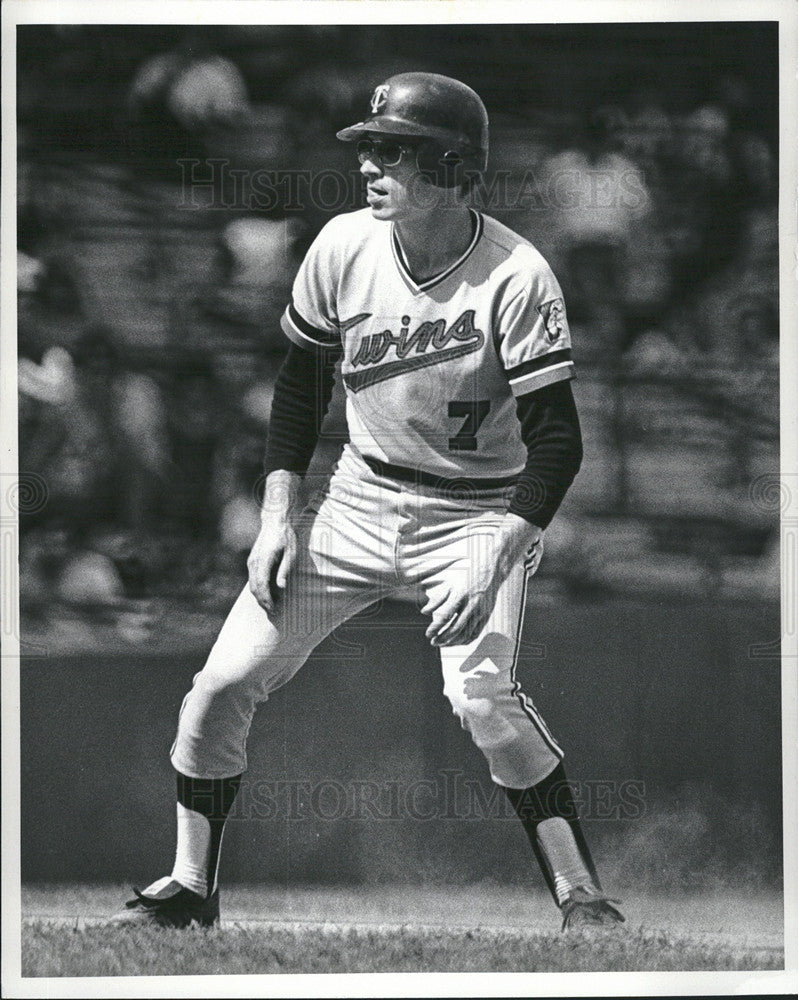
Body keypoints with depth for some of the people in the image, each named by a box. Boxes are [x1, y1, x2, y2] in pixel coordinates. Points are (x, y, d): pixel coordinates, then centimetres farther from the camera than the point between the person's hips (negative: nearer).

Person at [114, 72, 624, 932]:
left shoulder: (515, 278, -21)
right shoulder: (343, 248, -7)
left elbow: (556, 440, -18)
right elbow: (301, 383, 7)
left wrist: (493, 561, -28)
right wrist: (278, 516, 0)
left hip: (480, 514, -5)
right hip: (358, 500, 5)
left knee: (482, 694, -28)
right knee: (225, 682, -3)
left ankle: (582, 898, -18)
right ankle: (188, 889, 14)